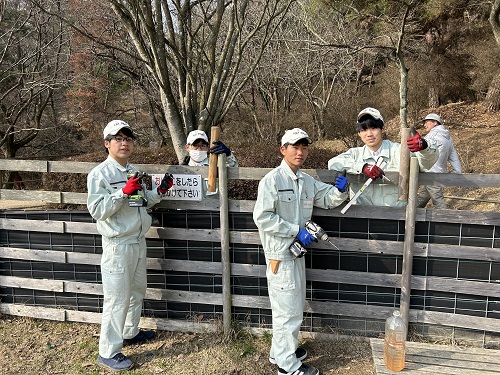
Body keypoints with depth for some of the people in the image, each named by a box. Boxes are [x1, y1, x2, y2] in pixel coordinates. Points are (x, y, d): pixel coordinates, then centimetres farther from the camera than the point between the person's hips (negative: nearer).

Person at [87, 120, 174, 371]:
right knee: (117, 298, -2)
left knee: (137, 290, 21)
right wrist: (124, 192, -29)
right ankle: (108, 353, 11)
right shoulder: (99, 174, -12)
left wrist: (159, 191, 3)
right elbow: (97, 210, -20)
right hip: (118, 244, -8)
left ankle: (130, 333, 41)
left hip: (138, 241, 8)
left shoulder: (133, 172, 11)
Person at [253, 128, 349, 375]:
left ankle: (280, 351, 36)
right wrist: (297, 230, -20)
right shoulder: (272, 180, -15)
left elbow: (329, 199, 20)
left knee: (294, 306, 20)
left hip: (297, 252, 9)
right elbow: (262, 217, -20)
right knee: (288, 309, -1)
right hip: (280, 253, -9)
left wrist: (340, 190, -3)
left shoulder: (307, 182, 9)